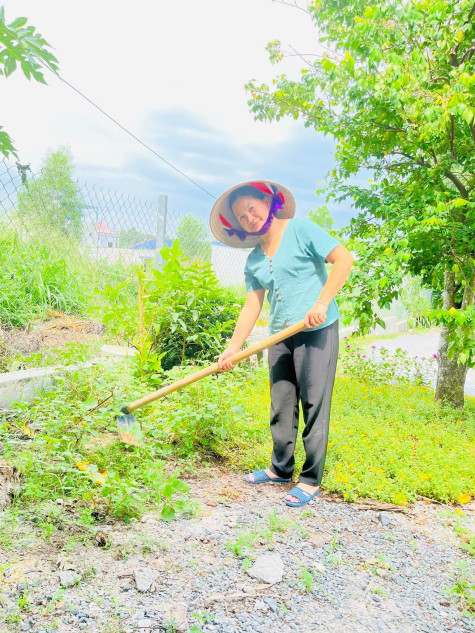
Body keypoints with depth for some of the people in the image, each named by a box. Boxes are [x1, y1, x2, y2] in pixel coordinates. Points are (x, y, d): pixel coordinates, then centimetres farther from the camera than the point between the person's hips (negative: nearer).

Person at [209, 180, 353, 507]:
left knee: (314, 405, -1)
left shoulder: (301, 230, -4)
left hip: (316, 332, -6)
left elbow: (344, 258, -13)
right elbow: (252, 306, 10)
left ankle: (311, 480, 11)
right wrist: (233, 348, 1)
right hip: (280, 336, 7)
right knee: (281, 406, 13)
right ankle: (281, 469, 29)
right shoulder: (254, 261, 14)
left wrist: (322, 303, -21)